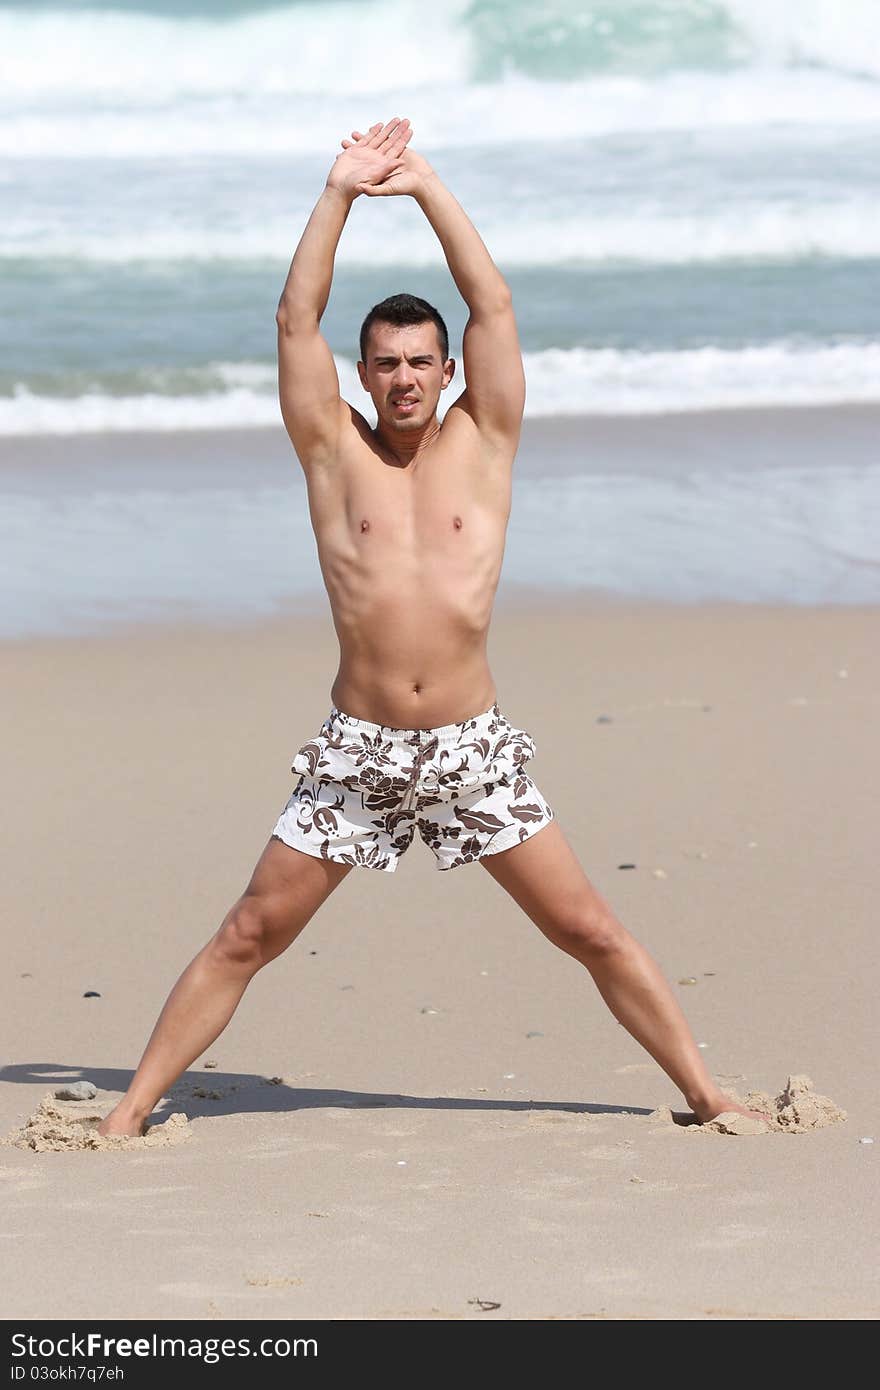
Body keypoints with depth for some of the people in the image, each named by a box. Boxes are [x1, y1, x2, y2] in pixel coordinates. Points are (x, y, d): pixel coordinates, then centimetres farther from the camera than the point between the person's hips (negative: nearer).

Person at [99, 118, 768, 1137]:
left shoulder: (482, 444, 6)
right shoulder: (335, 452, 6)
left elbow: (493, 306, 0)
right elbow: (296, 318, -2)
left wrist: (428, 187, 0)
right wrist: (341, 192, -4)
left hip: (473, 746, 0)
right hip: (356, 747, 0)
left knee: (592, 931, 2)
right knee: (246, 937, 0)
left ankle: (706, 1097, 10)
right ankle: (134, 1108, 6)